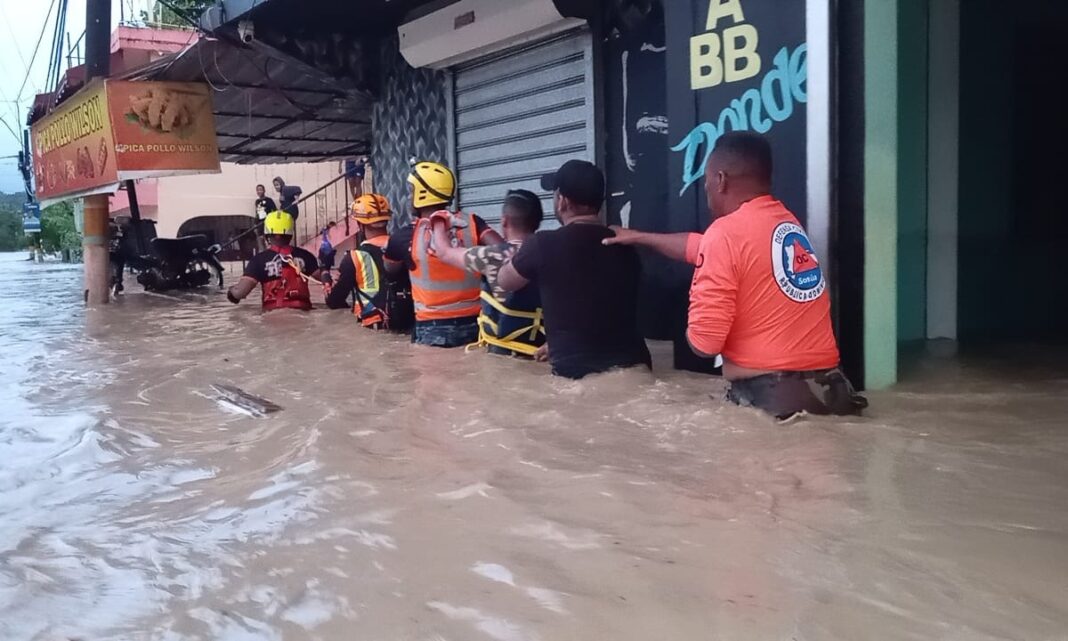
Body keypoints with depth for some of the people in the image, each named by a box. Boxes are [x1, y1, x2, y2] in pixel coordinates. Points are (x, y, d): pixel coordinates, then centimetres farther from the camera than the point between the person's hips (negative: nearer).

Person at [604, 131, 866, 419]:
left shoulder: (726, 232, -13)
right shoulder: (787, 222, 12)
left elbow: (703, 341, -18)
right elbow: (701, 248, 30)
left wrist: (693, 332, 6)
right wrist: (639, 237, 41)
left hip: (769, 395, -7)